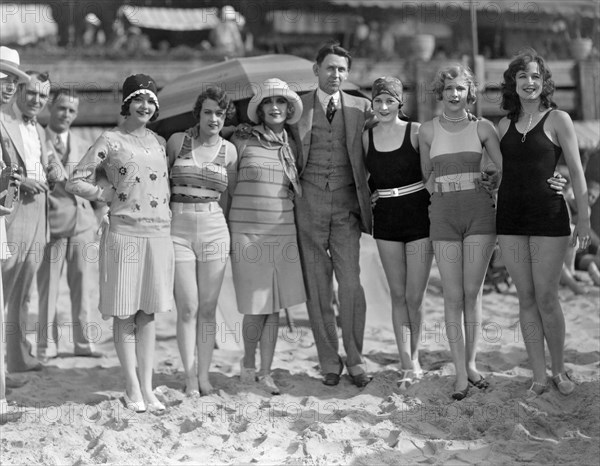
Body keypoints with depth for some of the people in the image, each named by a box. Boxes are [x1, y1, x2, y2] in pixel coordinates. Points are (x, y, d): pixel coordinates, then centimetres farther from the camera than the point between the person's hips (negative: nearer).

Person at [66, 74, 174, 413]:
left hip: (159, 233, 5)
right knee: (124, 312, 1)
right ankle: (132, 387, 9)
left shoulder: (160, 142, 13)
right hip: (124, 232, -4)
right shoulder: (111, 141, -3)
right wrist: (110, 194, -4)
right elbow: (75, 182, -3)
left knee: (149, 312, 7)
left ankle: (147, 387, 11)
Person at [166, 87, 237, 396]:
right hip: (178, 229, -1)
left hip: (215, 230, 1)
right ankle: (189, 376, 3)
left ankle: (204, 374, 12)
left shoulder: (229, 151, 5)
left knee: (208, 308, 4)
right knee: (187, 307, -4)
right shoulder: (177, 142, 1)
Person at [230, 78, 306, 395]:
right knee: (255, 309, -4)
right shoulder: (242, 143, -2)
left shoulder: (291, 146, 10)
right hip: (247, 233, -3)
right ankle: (248, 362, 20)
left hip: (282, 233, 3)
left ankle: (266, 372, 12)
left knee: (274, 308, 3)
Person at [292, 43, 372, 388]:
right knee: (317, 288, 3)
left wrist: (368, 197, 7)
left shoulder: (361, 109, 8)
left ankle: (355, 360, 5)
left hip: (346, 204, 0)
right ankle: (329, 363, 11)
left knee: (351, 284, -7)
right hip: (309, 203, 0)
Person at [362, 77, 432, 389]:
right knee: (398, 294, 5)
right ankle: (407, 366, 8)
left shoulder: (416, 132, -5)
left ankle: (414, 356, 21)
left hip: (418, 215, -3)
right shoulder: (367, 136, 5)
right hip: (385, 218, 3)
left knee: (414, 296, -1)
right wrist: (367, 199, 4)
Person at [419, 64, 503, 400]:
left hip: (479, 211, 0)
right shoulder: (428, 130, 6)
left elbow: (507, 168, 4)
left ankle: (471, 364, 14)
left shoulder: (482, 128, 4)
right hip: (443, 215, 0)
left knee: (473, 293, 0)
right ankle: (460, 373, 4)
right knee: (453, 296, -1)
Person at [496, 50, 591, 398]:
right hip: (510, 218, 4)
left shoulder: (557, 120, -1)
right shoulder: (505, 125, 11)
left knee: (547, 298, -4)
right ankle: (539, 376, 12)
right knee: (526, 298, 5)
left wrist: (584, 218, -5)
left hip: (549, 216, -4)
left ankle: (559, 370, 14)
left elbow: (577, 172, -1)